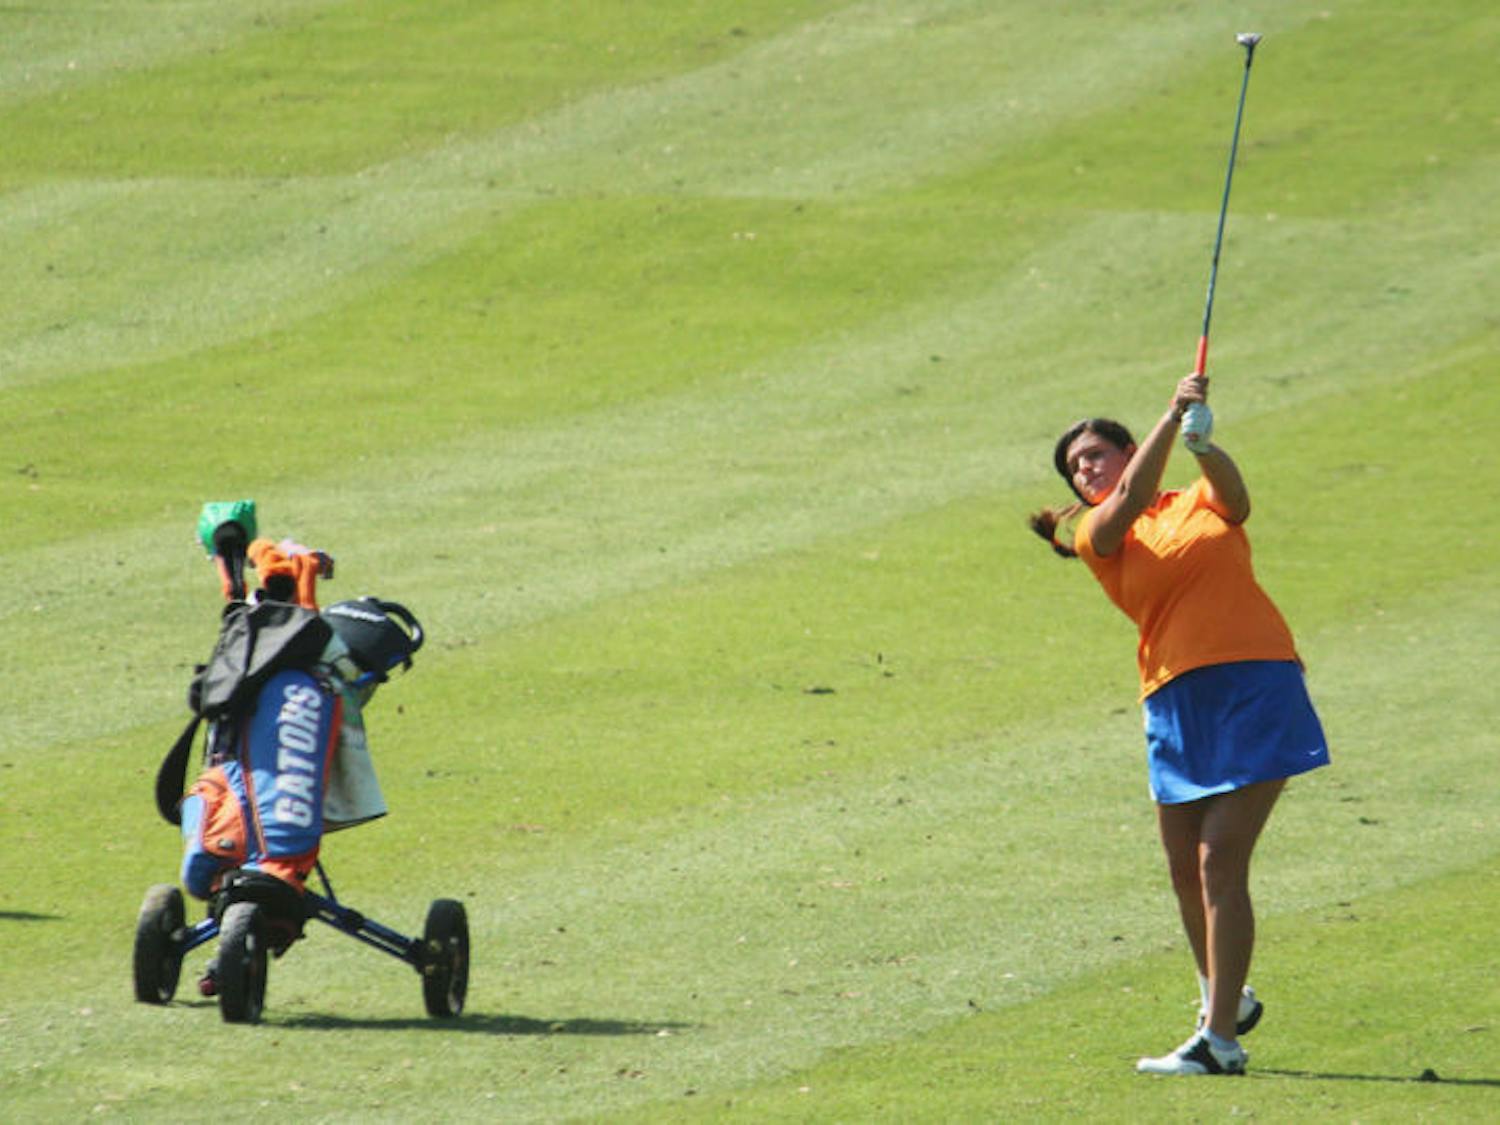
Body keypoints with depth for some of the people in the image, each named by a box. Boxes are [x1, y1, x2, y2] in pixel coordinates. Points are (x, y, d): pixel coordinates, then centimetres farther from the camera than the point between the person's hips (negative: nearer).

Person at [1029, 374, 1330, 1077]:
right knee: (1185, 868, 7)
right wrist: (1173, 418, -19)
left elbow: (1233, 492, -12)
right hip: (1176, 699, 3)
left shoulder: (1201, 503, 11)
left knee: (1220, 859, -12)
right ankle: (1225, 998, 33)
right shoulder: (1098, 534, 10)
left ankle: (1219, 1039, -14)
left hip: (1256, 683, -3)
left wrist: (1203, 446, -33)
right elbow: (1128, 502, -11)